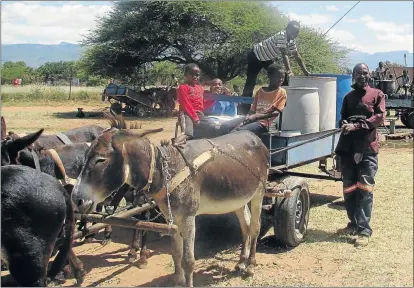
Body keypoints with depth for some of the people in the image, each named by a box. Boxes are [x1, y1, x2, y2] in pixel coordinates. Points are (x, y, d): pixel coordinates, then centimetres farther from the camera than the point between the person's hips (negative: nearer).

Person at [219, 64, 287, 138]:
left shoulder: (282, 92, 4)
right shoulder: (260, 91, 18)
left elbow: (277, 113, -7)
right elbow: (253, 110, 16)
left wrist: (256, 116, -15)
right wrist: (248, 116, -7)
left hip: (264, 123, -5)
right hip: (252, 119, 5)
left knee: (236, 132, -29)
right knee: (225, 126, -17)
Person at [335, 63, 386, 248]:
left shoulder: (377, 94, 7)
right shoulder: (348, 97, 21)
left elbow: (379, 117, -5)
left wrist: (357, 126, -16)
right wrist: (345, 124, -6)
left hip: (368, 149, -4)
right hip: (348, 148, 5)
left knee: (365, 189, -6)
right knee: (348, 189, 8)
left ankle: (364, 230, -5)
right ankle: (354, 223, 21)